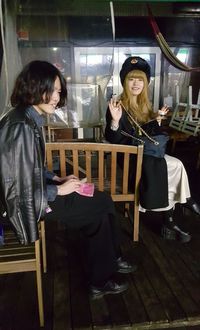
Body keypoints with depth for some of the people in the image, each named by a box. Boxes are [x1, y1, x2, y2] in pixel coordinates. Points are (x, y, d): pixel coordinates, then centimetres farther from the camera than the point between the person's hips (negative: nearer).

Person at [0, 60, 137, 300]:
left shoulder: (29, 119, 4)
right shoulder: (20, 127, -27)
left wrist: (58, 179, 2)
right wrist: (58, 190, -15)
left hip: (33, 191, 9)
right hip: (26, 203, -9)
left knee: (98, 211, 4)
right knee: (103, 204, -1)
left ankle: (101, 280, 20)